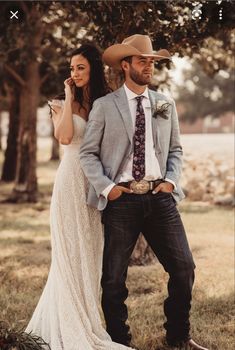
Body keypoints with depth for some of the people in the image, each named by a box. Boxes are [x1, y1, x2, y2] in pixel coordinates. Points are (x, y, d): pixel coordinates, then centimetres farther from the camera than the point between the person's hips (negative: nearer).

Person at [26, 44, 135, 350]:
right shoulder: (62, 105, 4)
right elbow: (64, 136, -16)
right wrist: (70, 98, -8)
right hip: (72, 182, -3)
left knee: (91, 253, 7)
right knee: (71, 253, -1)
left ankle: (87, 322, 18)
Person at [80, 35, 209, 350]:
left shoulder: (166, 105, 12)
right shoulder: (104, 106, 1)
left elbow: (175, 149, 16)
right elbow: (88, 153, 1)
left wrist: (171, 180, 0)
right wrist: (106, 187, -9)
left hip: (160, 197, 3)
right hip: (121, 199, -3)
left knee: (184, 267, 1)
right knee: (114, 277, 4)